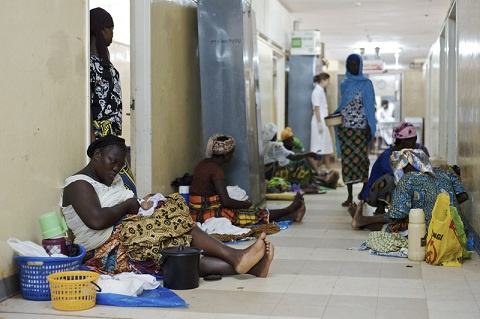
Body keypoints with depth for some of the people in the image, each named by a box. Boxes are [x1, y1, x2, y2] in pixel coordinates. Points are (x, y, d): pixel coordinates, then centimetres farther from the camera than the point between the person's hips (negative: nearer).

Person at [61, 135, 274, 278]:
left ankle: (238, 265, -31)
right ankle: (235, 257, -23)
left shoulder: (112, 180, 23)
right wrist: (128, 205, -10)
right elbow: (96, 220, -24)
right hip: (109, 253, -10)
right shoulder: (79, 185, -7)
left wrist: (141, 205, -3)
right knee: (175, 222, -22)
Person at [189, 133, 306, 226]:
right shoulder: (216, 169, -20)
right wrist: (246, 204, -7)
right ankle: (289, 210, 20)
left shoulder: (203, 163, 9)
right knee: (255, 213, 3)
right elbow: (226, 201, -24)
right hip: (209, 214, -9)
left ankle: (291, 216, 12)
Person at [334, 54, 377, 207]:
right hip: (345, 127, 3)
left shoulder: (366, 84, 1)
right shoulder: (344, 85, 13)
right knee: (347, 159, 0)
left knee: (361, 158, -3)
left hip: (361, 128, -3)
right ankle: (350, 195, 3)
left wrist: (370, 128, -7)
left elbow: (370, 106, -1)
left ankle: (365, 188, 16)